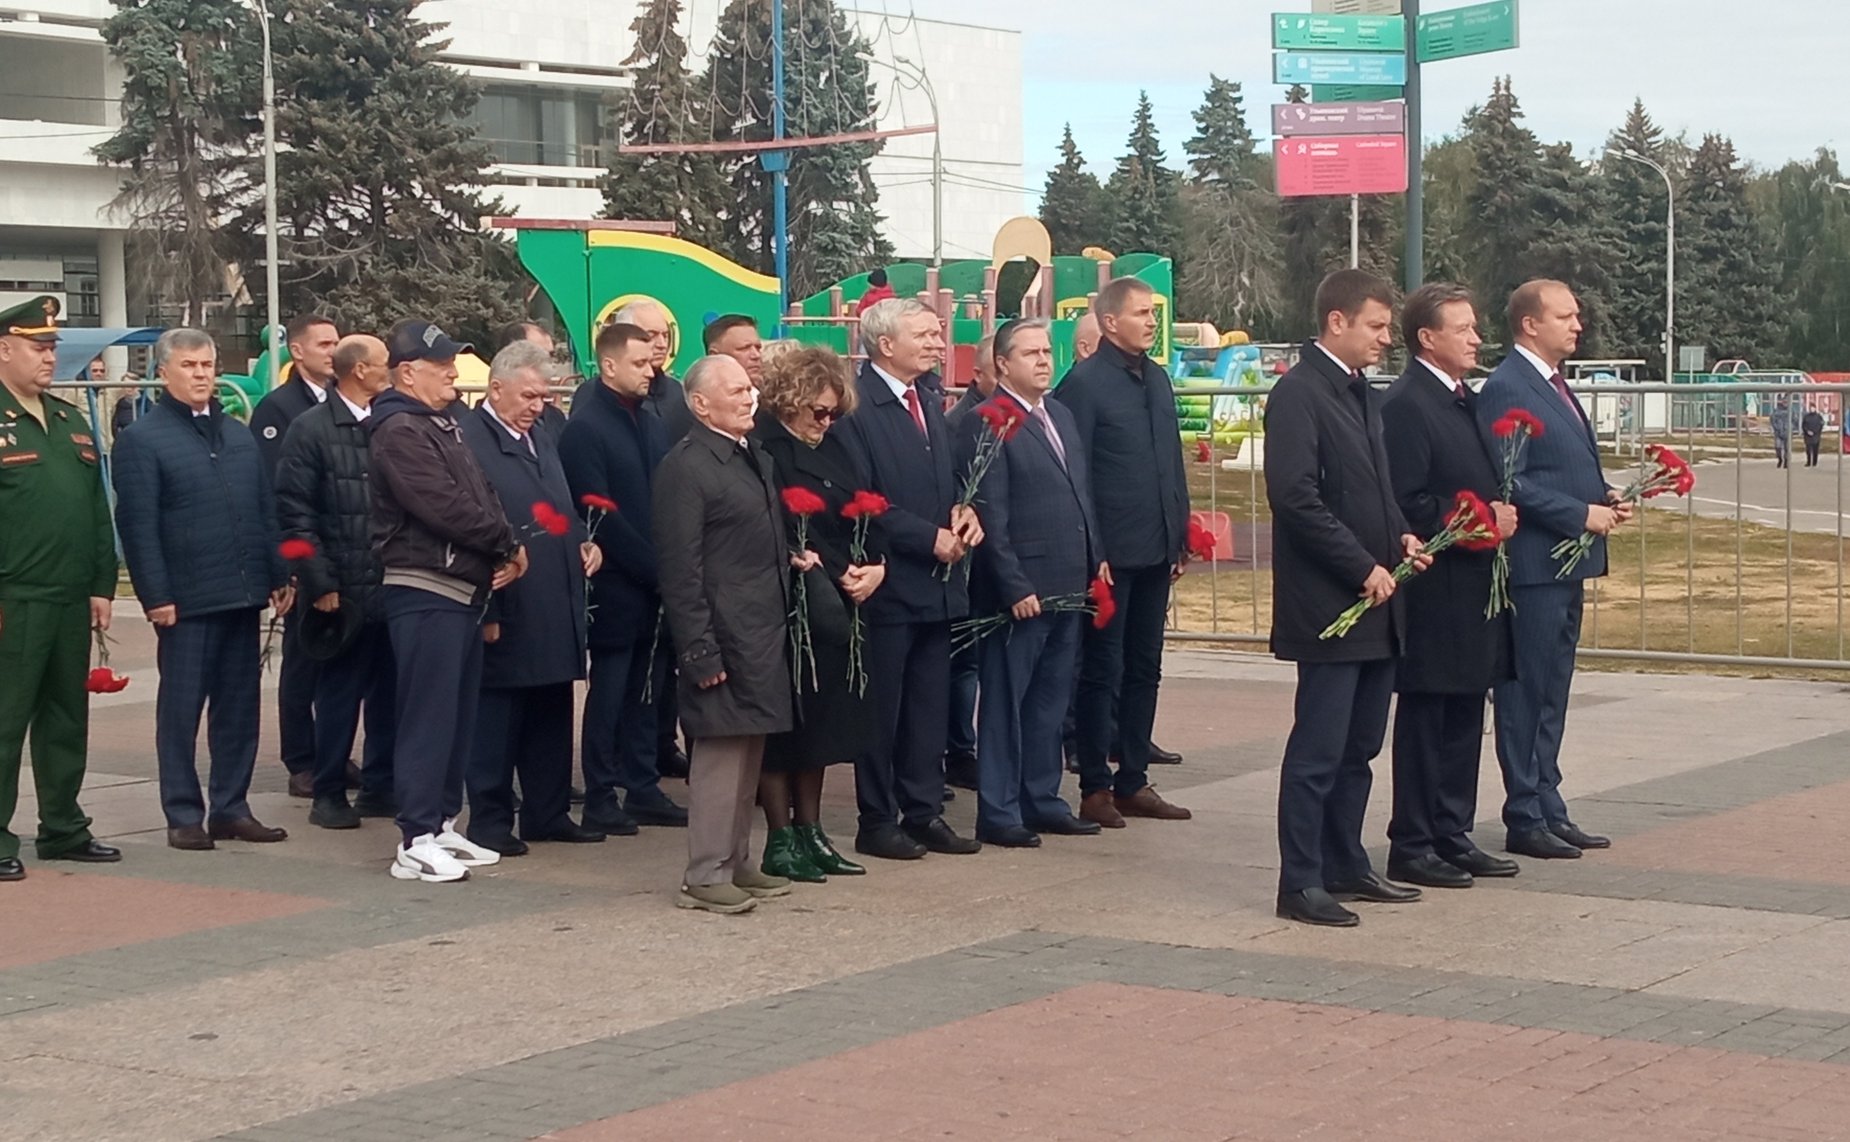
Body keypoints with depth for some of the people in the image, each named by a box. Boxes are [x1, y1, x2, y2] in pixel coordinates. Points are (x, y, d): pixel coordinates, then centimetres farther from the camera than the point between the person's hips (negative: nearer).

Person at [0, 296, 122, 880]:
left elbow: (98, 511, 18)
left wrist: (102, 585, 12)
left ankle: (63, 827, 24)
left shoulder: (71, 422, 16)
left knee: (67, 719, 14)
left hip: (72, 602, 7)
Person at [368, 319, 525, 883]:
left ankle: (443, 824, 22)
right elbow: (445, 507, -20)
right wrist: (507, 544, -8)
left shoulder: (441, 425, 19)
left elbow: (479, 497, 18)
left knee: (459, 715, 14)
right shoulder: (400, 431, -12)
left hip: (462, 590, 10)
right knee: (428, 716, -7)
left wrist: (502, 553, -1)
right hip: (425, 590, -10)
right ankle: (416, 842, -4)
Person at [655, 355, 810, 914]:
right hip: (725, 636, -9)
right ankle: (704, 876, 1)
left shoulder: (755, 459, 15)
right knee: (722, 751, -6)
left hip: (763, 632, 9)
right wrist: (700, 652, -19)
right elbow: (681, 569, -16)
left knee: (749, 748, 15)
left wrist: (792, 557, 8)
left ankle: (736, 861, 25)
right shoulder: (687, 466, -13)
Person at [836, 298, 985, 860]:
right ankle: (877, 822, 10)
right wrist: (930, 538, -17)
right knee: (881, 708, 1)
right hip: (888, 584, -8)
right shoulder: (856, 408, -12)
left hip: (936, 583, 8)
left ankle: (924, 812, 20)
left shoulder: (929, 405, 15)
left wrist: (963, 514, 2)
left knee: (930, 704, 12)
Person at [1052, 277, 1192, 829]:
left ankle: (1133, 780, 20)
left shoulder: (1157, 379, 12)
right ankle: (1095, 787, 9)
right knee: (1102, 673, 2)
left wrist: (1180, 537, 12)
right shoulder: (1084, 383, -9)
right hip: (1109, 554, -7)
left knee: (1144, 671, 12)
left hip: (1155, 551, 7)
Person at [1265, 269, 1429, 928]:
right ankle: (1300, 883, 2)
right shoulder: (1299, 393, -12)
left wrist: (1401, 536, 6)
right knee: (1318, 750, -4)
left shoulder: (1365, 395, 17)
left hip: (1376, 603, 9)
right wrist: (1364, 568, -18)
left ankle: (1345, 866, 24)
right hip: (1329, 603, -9)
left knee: (1358, 748, 14)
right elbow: (1296, 497, -20)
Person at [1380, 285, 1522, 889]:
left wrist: (1501, 516, 5)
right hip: (1434, 593, -9)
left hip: (1475, 587, 9)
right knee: (1424, 720, -1)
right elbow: (1405, 503, -19)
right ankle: (1412, 848, 6)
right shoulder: (1406, 404, -14)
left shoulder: (1467, 401, 16)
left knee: (1464, 719, 13)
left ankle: (1452, 836, 22)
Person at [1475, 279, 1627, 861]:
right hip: (1533, 564, -10)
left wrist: (1605, 498, 6)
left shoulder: (1556, 386, 16)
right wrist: (1581, 514, -19)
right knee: (1526, 694, -2)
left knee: (1552, 694, 14)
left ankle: (1548, 808, 21)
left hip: (1568, 562, 10)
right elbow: (1508, 483, -20)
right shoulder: (1506, 388, -14)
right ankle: (1525, 819, 3)